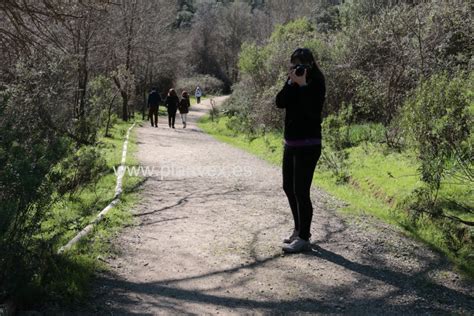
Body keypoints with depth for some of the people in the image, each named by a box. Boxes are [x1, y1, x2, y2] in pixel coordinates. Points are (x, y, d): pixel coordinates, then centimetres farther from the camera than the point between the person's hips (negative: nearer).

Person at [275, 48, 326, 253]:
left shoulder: (316, 84, -9)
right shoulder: (292, 81, 10)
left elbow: (312, 110, -23)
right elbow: (280, 102, -3)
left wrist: (302, 85, -22)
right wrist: (291, 83, -11)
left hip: (308, 145, -8)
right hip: (290, 143, 8)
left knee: (300, 191, -9)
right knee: (288, 188, 16)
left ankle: (303, 238, 0)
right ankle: (299, 229, 31)